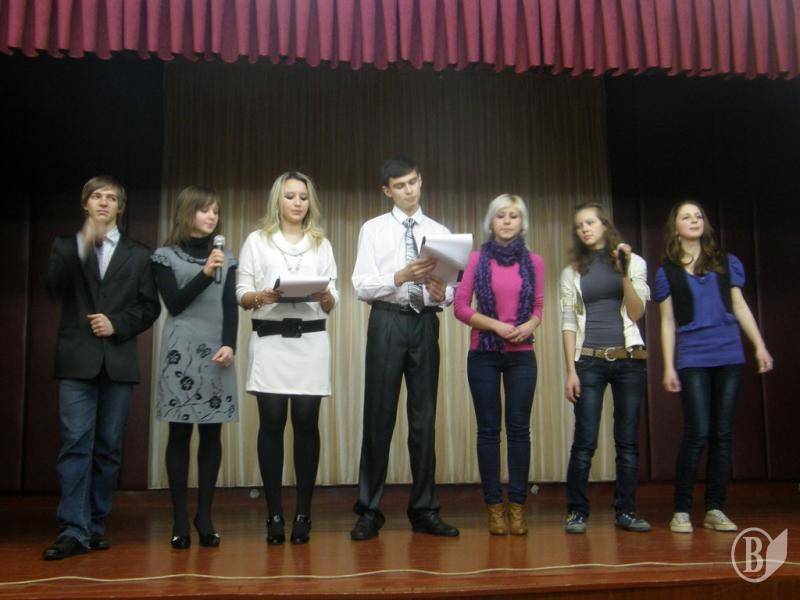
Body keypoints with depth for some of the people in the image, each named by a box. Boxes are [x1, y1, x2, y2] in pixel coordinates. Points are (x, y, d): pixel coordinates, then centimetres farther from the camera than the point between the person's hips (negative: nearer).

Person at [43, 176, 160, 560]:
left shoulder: (137, 254, 14)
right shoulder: (65, 247, 11)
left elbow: (150, 306, 10)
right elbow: (54, 289, -7)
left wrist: (118, 325, -6)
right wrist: (83, 244, -17)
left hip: (118, 361, 2)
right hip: (78, 359, -1)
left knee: (109, 447, 5)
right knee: (75, 444, -7)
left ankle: (95, 524, 15)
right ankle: (74, 531, -6)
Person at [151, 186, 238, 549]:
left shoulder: (225, 257, 13)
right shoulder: (166, 256, 7)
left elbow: (231, 307, 7)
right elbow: (174, 304, -2)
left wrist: (229, 345, -8)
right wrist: (205, 274, -13)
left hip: (217, 351, 2)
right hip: (181, 350, -2)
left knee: (212, 432, 0)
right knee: (180, 433, -2)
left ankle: (205, 517, 6)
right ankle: (180, 520, 2)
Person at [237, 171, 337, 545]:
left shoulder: (321, 244, 15)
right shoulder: (257, 241, 10)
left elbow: (332, 302, 10)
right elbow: (241, 295, 3)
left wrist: (325, 296, -13)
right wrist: (262, 296, -17)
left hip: (311, 340, 1)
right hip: (270, 340, -1)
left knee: (306, 423, -2)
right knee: (272, 423, -3)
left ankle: (303, 514, 4)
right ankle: (274, 514, 3)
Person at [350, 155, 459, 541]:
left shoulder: (440, 232, 12)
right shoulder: (373, 230, 4)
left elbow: (451, 288, 7)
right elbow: (362, 286, -6)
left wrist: (442, 293, -16)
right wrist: (401, 276, -21)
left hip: (425, 324, 3)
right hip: (387, 322, -2)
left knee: (424, 418, 7)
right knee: (379, 417, 0)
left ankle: (424, 510, 17)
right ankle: (369, 512, 9)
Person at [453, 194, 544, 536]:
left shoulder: (533, 262, 7)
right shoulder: (477, 259, 2)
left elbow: (539, 308, 11)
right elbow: (461, 306, -1)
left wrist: (529, 325, -10)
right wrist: (495, 325, -13)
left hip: (522, 354, 1)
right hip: (484, 353, -1)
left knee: (519, 428, 1)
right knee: (488, 429, 2)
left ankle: (517, 505, 9)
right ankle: (494, 506, 9)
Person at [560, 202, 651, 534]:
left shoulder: (634, 262, 9)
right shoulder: (572, 272, 10)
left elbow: (637, 313, 0)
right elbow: (568, 323, 5)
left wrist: (625, 274, -11)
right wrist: (571, 370, -2)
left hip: (629, 358, 1)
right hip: (589, 360, 0)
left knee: (628, 440, 2)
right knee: (585, 441, -6)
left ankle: (626, 510, 12)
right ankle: (576, 512, 3)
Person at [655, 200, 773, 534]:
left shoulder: (726, 263, 11)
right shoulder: (667, 271, 6)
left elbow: (740, 306, 13)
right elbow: (668, 322, 5)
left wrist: (760, 345, 5)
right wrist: (668, 367, 0)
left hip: (729, 356, 3)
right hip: (691, 359, -2)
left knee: (722, 433, 2)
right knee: (697, 433, -9)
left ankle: (715, 509, 10)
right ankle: (681, 510, 1)